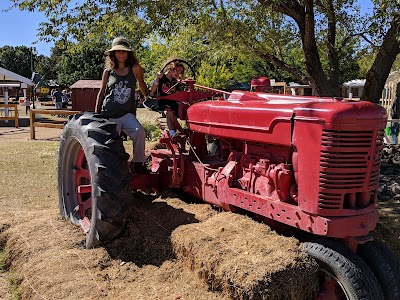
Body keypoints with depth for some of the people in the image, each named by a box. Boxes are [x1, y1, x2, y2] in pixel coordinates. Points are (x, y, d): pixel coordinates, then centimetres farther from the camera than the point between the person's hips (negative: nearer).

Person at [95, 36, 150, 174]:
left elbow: (141, 84, 20)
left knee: (139, 132, -28)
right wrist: (96, 115, 9)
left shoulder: (135, 69, 3)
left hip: (127, 114, -1)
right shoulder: (108, 72, 6)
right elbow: (101, 93, 11)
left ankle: (138, 163, -13)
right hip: (109, 115, 1)